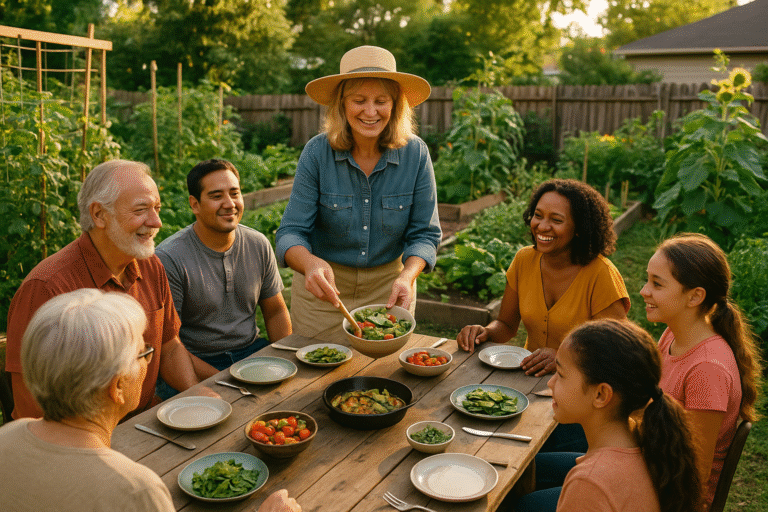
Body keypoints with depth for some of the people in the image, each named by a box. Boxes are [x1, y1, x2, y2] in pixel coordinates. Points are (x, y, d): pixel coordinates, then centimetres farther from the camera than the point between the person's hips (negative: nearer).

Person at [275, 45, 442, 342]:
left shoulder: (415, 153, -13)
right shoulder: (317, 153, -17)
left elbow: (425, 234, -8)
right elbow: (291, 232, -19)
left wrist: (407, 277, -27)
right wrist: (310, 263, -41)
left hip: (388, 284, 1)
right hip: (323, 286, -1)